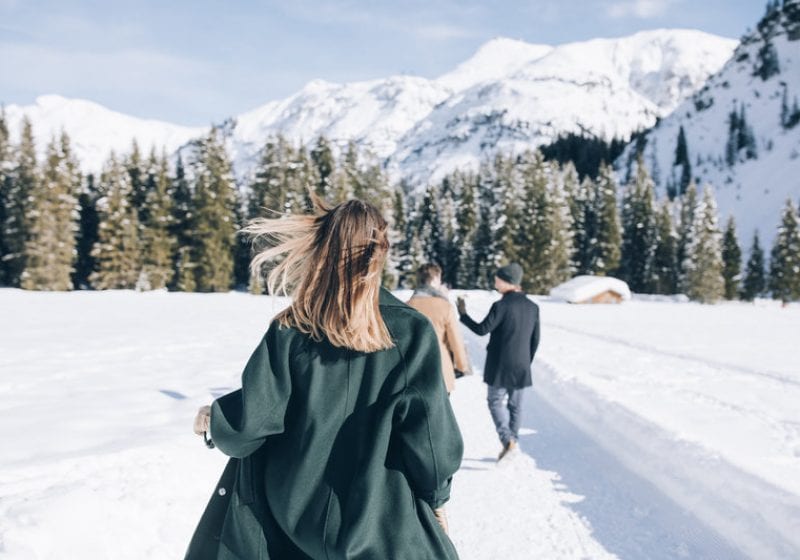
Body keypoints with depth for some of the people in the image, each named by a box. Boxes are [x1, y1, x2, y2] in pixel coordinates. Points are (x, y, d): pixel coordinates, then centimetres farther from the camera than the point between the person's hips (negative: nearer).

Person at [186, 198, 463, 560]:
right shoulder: (411, 332, -14)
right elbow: (428, 430, -14)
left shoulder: (289, 330, -9)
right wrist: (437, 496, 3)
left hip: (291, 513, 3)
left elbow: (252, 417, -8)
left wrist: (214, 420, 14)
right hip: (383, 518, -2)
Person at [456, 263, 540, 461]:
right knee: (515, 404, 13)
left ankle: (508, 441, -8)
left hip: (500, 365, -5)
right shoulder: (532, 307, 4)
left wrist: (463, 314, -2)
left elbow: (482, 329, -14)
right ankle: (512, 442, 18)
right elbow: (535, 340, 9)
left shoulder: (501, 306, -16)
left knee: (495, 401, 6)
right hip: (521, 366, 5)